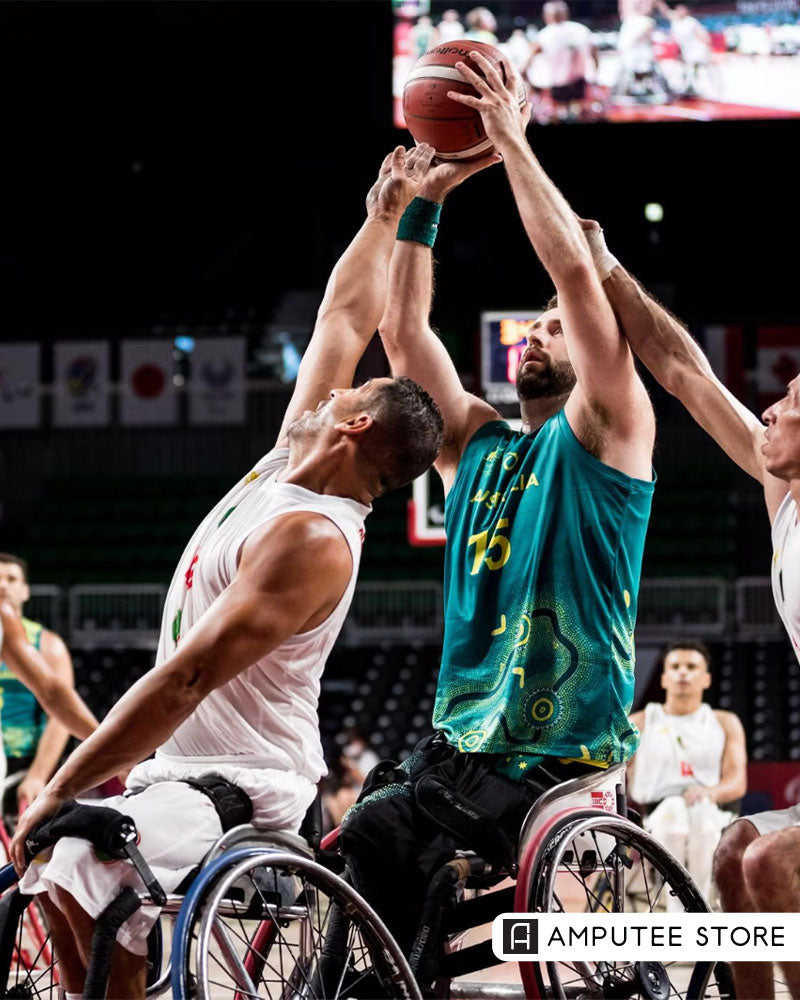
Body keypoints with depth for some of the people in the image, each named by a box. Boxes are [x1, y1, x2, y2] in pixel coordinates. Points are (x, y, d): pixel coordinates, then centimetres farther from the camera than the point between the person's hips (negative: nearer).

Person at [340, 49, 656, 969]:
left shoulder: (607, 432, 2)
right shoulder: (476, 442, 19)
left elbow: (575, 271, -9)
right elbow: (402, 329, 15)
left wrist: (513, 144, -7)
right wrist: (425, 201, 10)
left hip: (566, 758, -5)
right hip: (458, 747, 5)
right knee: (363, 847, -16)